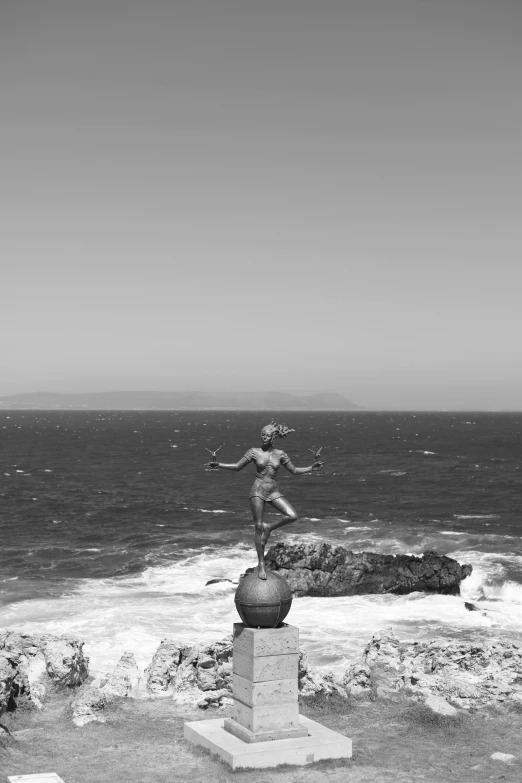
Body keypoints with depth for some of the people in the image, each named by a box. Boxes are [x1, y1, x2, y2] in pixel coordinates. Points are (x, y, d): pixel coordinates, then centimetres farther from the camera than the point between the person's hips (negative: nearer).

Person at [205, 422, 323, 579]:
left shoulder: (280, 454, 3)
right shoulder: (254, 452, -2)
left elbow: (294, 471, 10)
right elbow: (237, 466, 5)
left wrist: (311, 468, -2)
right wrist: (218, 465, -6)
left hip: (273, 491, 2)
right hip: (258, 490, -2)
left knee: (292, 516, -17)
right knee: (258, 526, -3)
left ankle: (269, 527, 10)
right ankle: (261, 563, 7)